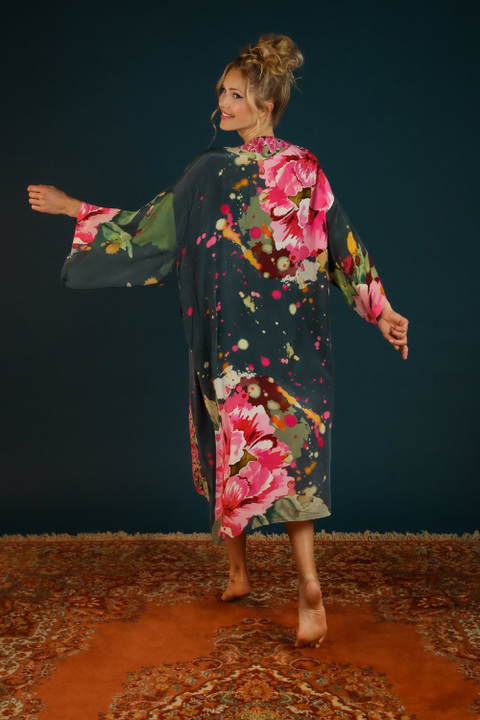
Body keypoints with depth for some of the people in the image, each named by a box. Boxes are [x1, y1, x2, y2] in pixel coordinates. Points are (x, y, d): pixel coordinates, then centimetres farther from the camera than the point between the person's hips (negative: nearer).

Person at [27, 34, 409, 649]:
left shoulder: (213, 170, -11)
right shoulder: (307, 169, 3)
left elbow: (149, 229, -5)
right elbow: (344, 242, 3)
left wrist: (75, 209, 5)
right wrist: (380, 309, 7)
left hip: (236, 340, -4)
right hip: (298, 338, 4)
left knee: (233, 448, 11)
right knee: (288, 449, 5)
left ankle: (237, 571, 25)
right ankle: (307, 582, -5)